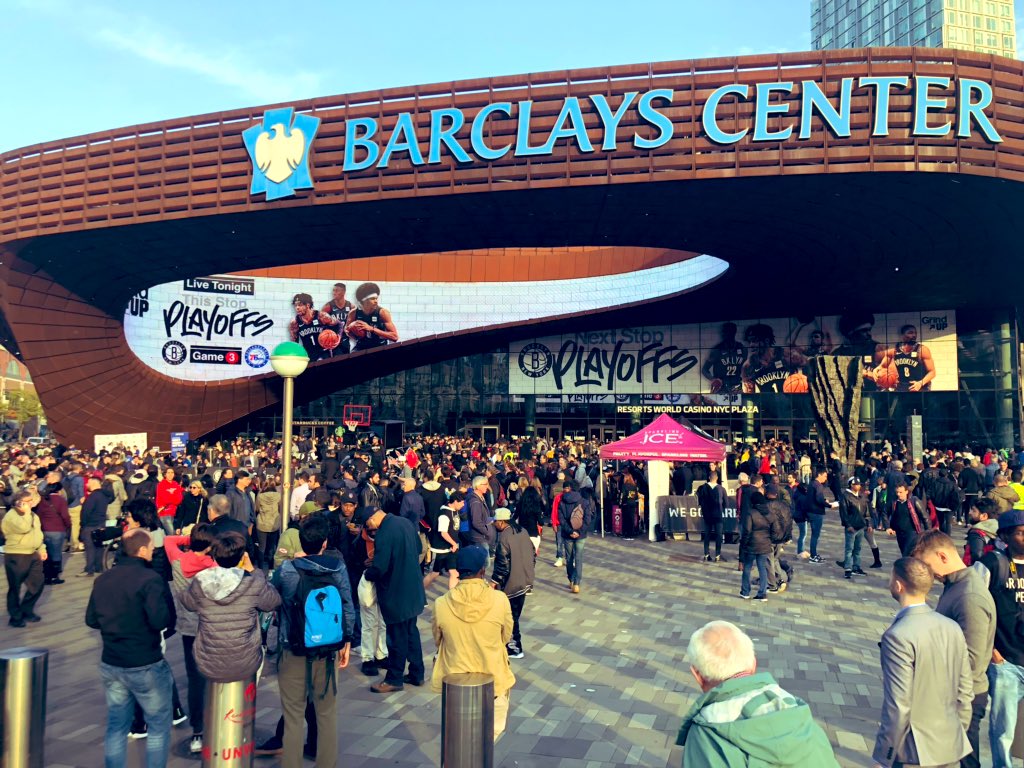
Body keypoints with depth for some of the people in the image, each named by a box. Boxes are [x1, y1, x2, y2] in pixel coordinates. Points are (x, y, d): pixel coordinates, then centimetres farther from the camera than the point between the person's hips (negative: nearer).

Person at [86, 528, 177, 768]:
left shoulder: (102, 579, 3)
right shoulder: (150, 579, -20)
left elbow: (91, 620, 11)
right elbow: (161, 621, -26)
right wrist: (169, 622, -5)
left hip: (110, 665, 7)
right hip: (146, 666, -6)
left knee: (116, 725, 18)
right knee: (159, 726, 10)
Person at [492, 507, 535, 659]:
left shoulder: (504, 538, -22)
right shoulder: (523, 532, 4)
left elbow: (503, 565, -22)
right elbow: (533, 554, 10)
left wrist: (494, 581, -10)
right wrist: (528, 573, 20)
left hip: (510, 584, -8)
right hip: (525, 582, 8)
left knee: (509, 617, 6)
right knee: (515, 615, 20)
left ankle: (514, 649, 15)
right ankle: (514, 643, 31)